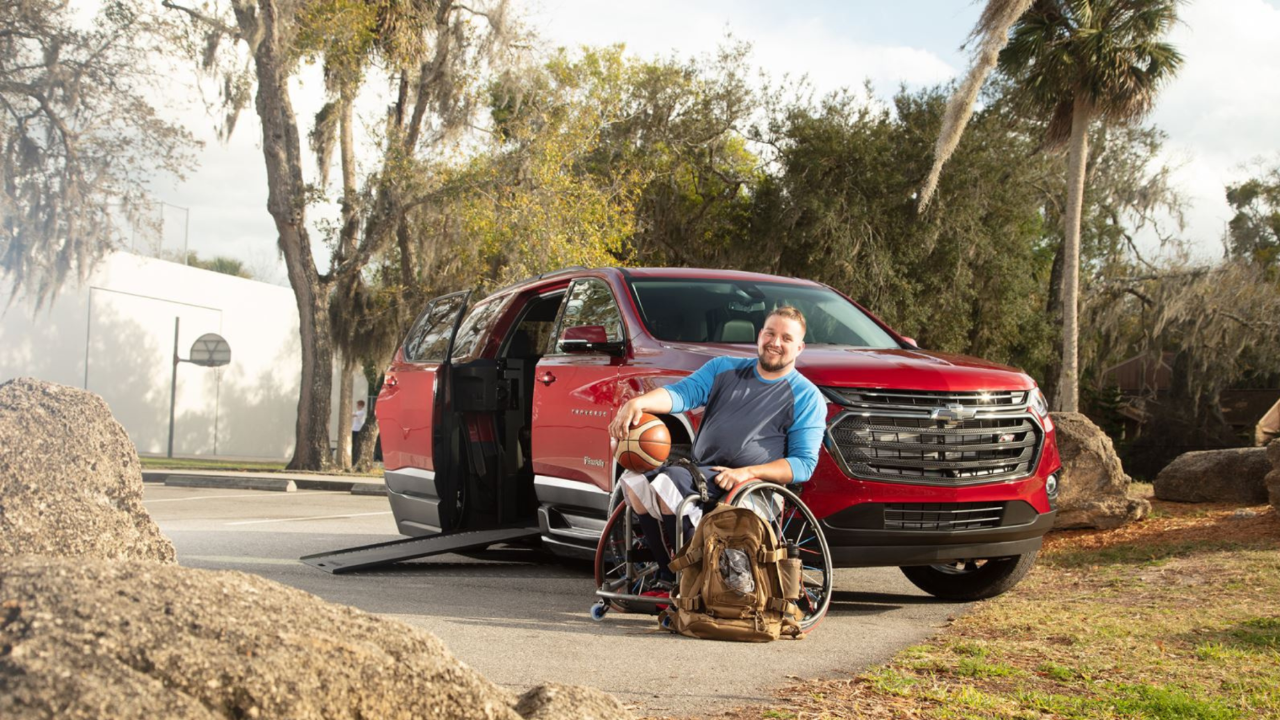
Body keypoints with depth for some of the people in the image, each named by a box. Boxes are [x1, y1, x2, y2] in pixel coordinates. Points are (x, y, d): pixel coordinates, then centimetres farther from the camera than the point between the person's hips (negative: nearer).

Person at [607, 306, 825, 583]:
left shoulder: (807, 397, 4)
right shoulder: (724, 368, 17)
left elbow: (804, 464, -3)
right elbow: (682, 392, 2)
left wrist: (748, 473, -17)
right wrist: (638, 402, -21)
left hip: (751, 484, -6)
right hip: (700, 472, 6)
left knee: (671, 479, -29)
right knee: (634, 480, -18)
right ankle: (668, 571, -9)